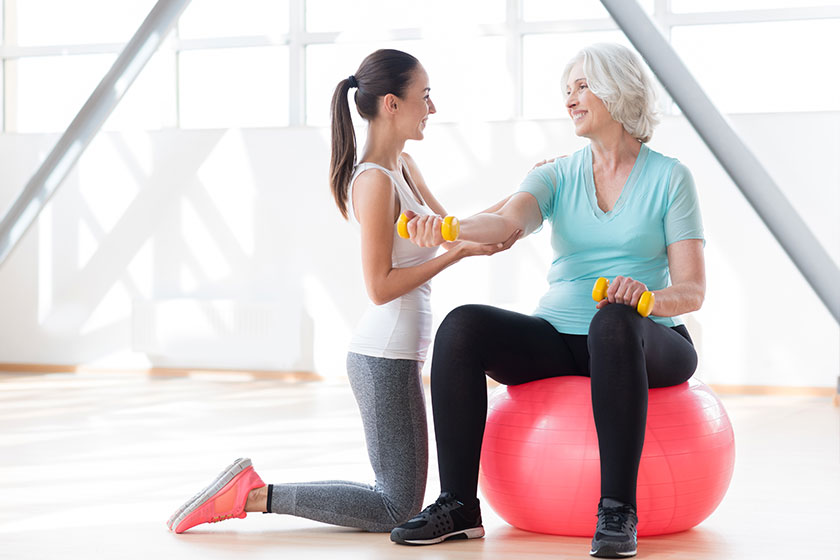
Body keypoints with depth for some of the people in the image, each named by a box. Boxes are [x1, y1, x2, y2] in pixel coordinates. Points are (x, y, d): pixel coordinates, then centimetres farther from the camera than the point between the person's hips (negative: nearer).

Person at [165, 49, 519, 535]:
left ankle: (249, 489, 14)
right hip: (386, 359, -10)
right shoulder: (375, 181, -16)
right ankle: (253, 495, -3)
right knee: (398, 510, -2)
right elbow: (380, 287, -19)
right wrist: (457, 253, -18)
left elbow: (452, 231, 17)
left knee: (398, 500, 18)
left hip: (393, 356, 10)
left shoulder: (403, 167, 12)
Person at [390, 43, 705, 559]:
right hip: (561, 339, 4)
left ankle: (618, 511, -37)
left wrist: (647, 297, -31)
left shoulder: (670, 177, -1)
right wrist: (445, 227, -36)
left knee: (614, 324, -40)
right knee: (463, 326, -22)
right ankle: (459, 505, -21)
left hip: (650, 342, -4)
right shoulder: (557, 176, 8)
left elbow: (693, 289, -8)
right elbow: (507, 222, -15)